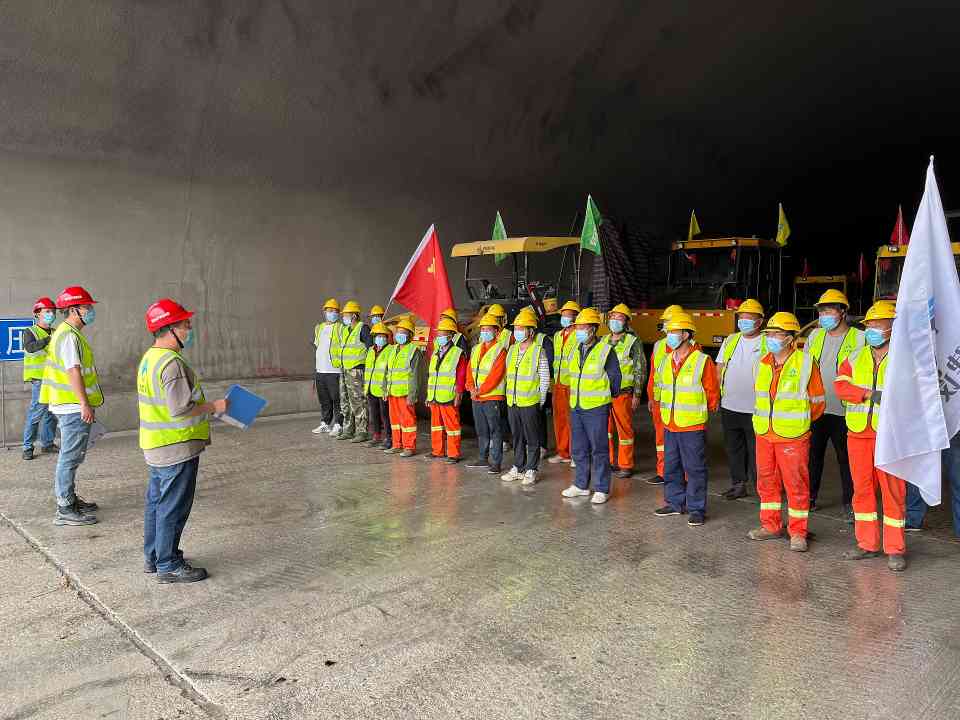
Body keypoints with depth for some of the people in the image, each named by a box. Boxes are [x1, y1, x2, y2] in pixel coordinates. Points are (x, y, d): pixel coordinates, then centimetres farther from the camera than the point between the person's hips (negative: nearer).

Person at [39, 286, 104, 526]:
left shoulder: (67, 333, 17)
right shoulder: (69, 336, -16)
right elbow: (73, 372, -23)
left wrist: (85, 403, 23)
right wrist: (85, 404, -25)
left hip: (70, 406, 11)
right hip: (74, 407, -11)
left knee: (70, 456, 18)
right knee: (70, 457, -6)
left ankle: (70, 498, 30)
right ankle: (65, 510, -1)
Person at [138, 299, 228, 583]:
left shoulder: (149, 358, 10)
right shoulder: (172, 363, -22)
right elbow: (180, 410, -26)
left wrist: (204, 408, 17)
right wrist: (213, 407, -14)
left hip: (156, 448, 10)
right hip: (177, 449, -10)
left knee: (156, 502, 19)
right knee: (173, 507, 1)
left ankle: (153, 557, 32)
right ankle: (169, 566, 11)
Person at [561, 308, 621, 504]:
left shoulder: (606, 350, -10)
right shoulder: (575, 351, 10)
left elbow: (614, 377, -3)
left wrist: (604, 397, 6)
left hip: (596, 408, -7)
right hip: (576, 407, 7)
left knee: (599, 450, 0)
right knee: (579, 449, 14)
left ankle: (601, 489, 9)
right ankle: (581, 485, 25)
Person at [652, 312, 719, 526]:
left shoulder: (702, 361, -10)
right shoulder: (666, 361, 9)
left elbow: (712, 392, -5)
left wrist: (702, 410, 3)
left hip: (693, 425, -6)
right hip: (670, 425, 7)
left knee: (695, 468, 1)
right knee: (671, 466, 14)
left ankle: (696, 509, 10)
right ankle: (675, 502, 28)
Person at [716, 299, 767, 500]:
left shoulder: (768, 344, -3)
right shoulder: (730, 341, 12)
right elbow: (719, 369, 14)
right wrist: (716, 395, 5)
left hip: (755, 409, -5)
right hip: (729, 407, 5)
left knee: (756, 451, 1)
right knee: (733, 448, 12)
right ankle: (738, 483, 23)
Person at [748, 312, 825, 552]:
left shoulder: (805, 363, -8)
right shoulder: (762, 364, 8)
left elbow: (817, 402, -1)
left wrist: (798, 423, 4)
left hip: (793, 437, -6)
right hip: (764, 434, 6)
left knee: (796, 484, 1)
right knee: (766, 481, 13)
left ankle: (798, 532, 11)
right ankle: (771, 525, 26)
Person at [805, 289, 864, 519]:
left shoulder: (859, 338, -3)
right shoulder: (815, 335, 11)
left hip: (843, 411, -4)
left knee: (846, 459, 3)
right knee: (812, 455, 12)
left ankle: (850, 503, 14)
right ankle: (810, 497, 25)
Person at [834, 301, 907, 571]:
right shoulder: (855, 358, 11)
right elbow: (840, 385, -2)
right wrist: (869, 393, -15)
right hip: (858, 433, 4)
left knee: (893, 491, -1)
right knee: (862, 489, 10)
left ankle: (895, 549, 9)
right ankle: (867, 544, 21)